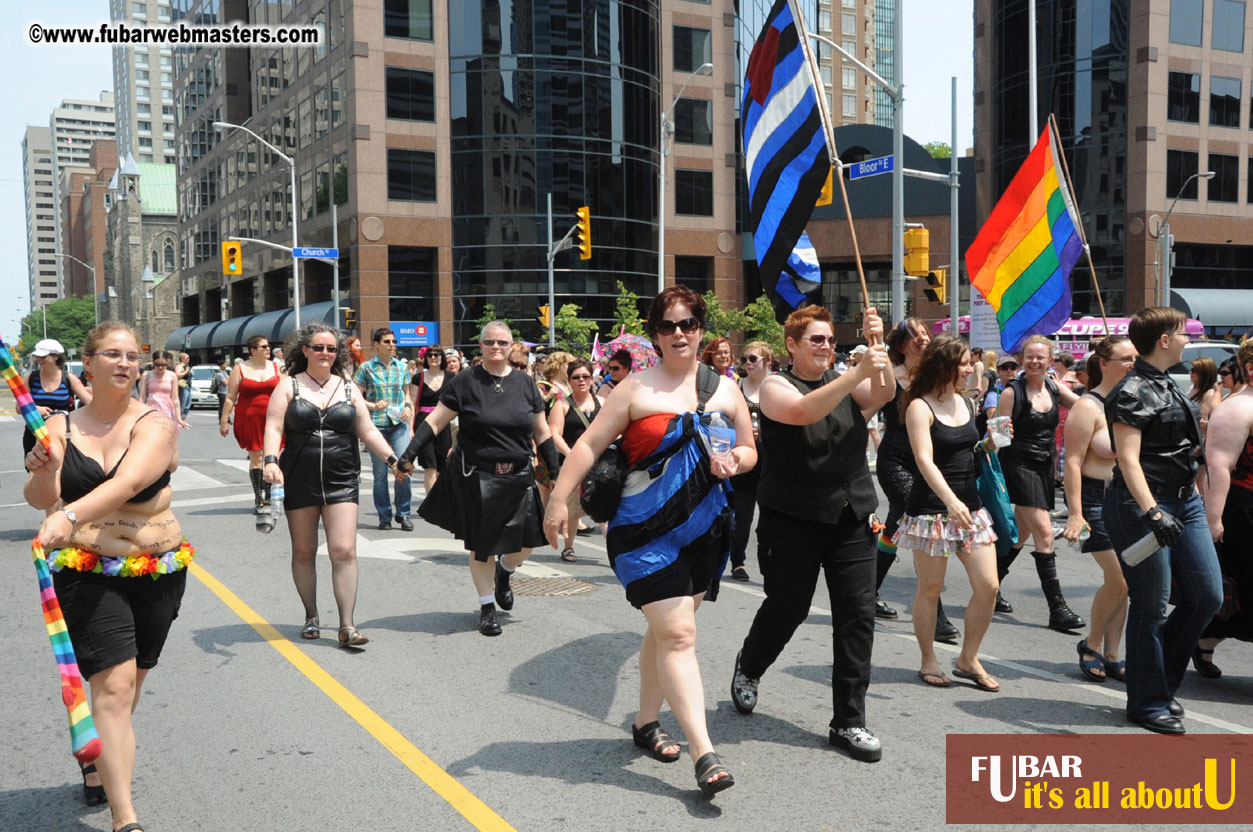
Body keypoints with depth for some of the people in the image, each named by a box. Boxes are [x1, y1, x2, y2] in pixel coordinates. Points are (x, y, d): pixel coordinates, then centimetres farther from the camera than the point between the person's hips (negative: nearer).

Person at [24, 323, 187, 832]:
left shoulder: (155, 424, -5)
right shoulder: (61, 427, 3)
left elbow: (129, 482, -24)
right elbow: (42, 500, -5)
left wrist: (70, 515, -38)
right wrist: (41, 473, -27)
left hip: (159, 571, 1)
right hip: (86, 574, -1)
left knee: (128, 683, 17)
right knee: (114, 688, -11)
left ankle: (97, 764, 45)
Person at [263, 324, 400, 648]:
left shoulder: (349, 389, 10)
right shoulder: (289, 387, 4)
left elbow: (368, 431, 9)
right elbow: (273, 428, -6)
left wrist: (391, 459, -4)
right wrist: (271, 460, -23)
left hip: (341, 482, 0)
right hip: (299, 483, 0)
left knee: (344, 551, -9)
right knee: (303, 552, 9)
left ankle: (347, 626, -7)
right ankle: (311, 617, 25)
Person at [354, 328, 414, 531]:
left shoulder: (402, 367, 10)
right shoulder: (366, 368, 1)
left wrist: (408, 406, -1)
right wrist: (374, 405, -15)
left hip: (399, 424, 2)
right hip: (376, 425, -2)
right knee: (380, 472, 3)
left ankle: (403, 513, 7)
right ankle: (384, 516, 16)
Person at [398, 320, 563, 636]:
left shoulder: (525, 383, 5)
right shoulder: (465, 382, -4)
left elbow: (542, 433, 11)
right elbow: (434, 422, -4)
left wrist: (555, 471, 8)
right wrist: (409, 455, -13)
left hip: (518, 478, 3)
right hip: (476, 478, -3)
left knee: (524, 543, 2)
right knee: (481, 546, 4)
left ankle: (504, 573, 36)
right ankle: (487, 607, 22)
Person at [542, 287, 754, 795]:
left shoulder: (724, 388, 9)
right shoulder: (636, 388, -3)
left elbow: (749, 449, 15)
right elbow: (590, 444, -5)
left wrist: (735, 461, -8)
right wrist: (559, 499, -13)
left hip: (704, 529, 5)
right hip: (647, 530, -5)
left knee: (665, 630, 16)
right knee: (677, 635, -10)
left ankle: (645, 723, 33)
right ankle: (704, 754, -9)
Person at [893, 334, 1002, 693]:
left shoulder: (967, 403, 11)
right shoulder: (920, 407, -9)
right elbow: (924, 460, -20)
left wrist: (990, 444, 2)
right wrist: (950, 500, -33)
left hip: (970, 506, 6)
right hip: (931, 508, -6)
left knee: (988, 586, 1)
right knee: (930, 589, 3)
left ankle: (968, 659, 18)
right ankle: (928, 661, 20)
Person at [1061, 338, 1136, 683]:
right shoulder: (1088, 407, -11)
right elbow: (1073, 462, -15)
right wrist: (1075, 513, -21)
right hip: (1097, 499, -6)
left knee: (1120, 581, 6)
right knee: (1118, 580, -10)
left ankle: (1111, 656, 17)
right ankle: (1091, 645, 12)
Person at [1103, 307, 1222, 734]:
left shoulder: (1169, 386, 15)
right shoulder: (1132, 392, -14)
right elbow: (1128, 459, -22)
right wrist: (1153, 513, -31)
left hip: (1185, 501, 9)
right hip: (1144, 506, -9)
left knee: (1207, 596, 9)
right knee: (1151, 606, -1)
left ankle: (1162, 682, 26)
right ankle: (1148, 703, 13)